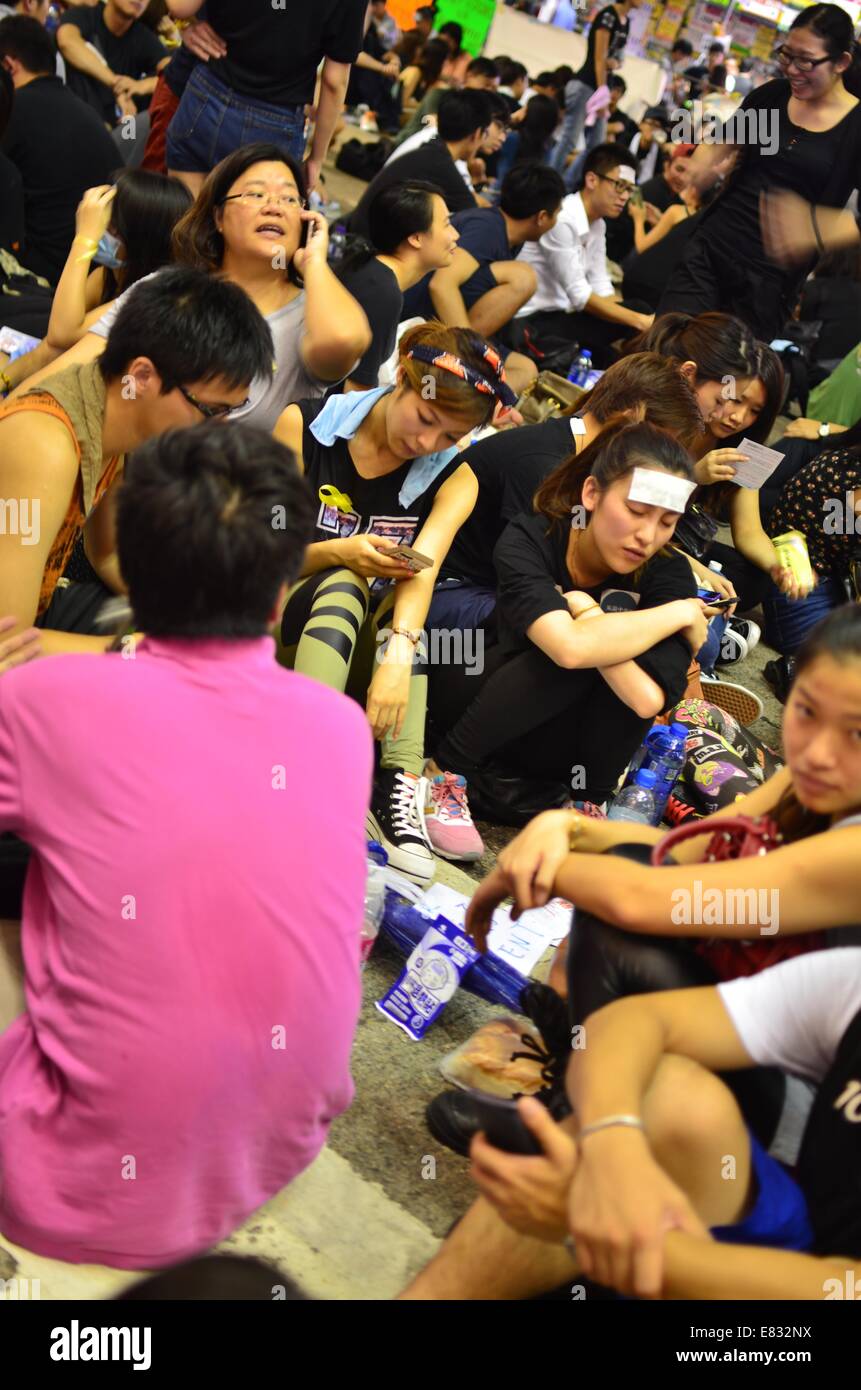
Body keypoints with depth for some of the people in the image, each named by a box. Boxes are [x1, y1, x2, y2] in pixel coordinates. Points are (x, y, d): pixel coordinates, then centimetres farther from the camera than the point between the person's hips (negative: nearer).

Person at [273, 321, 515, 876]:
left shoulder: (454, 479, -2)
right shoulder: (307, 425, -8)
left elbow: (423, 569, -22)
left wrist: (398, 659, -40)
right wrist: (337, 552, -27)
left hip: (365, 640, 2)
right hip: (280, 622, -2)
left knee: (401, 616, -30)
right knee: (344, 585, -33)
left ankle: (400, 786, -38)